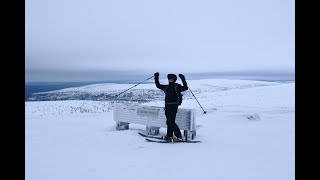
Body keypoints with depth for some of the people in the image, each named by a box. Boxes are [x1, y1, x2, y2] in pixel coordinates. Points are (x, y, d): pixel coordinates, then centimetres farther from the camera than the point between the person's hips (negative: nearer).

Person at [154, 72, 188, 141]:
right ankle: (169, 136, 20)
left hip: (173, 106, -7)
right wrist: (156, 77, 19)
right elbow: (158, 85, 24)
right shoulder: (166, 87, 15)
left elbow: (185, 88, -17)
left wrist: (183, 79, -22)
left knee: (171, 122, -11)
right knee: (168, 121, 10)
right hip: (167, 106, 7)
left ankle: (179, 136, -4)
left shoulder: (177, 86, -3)